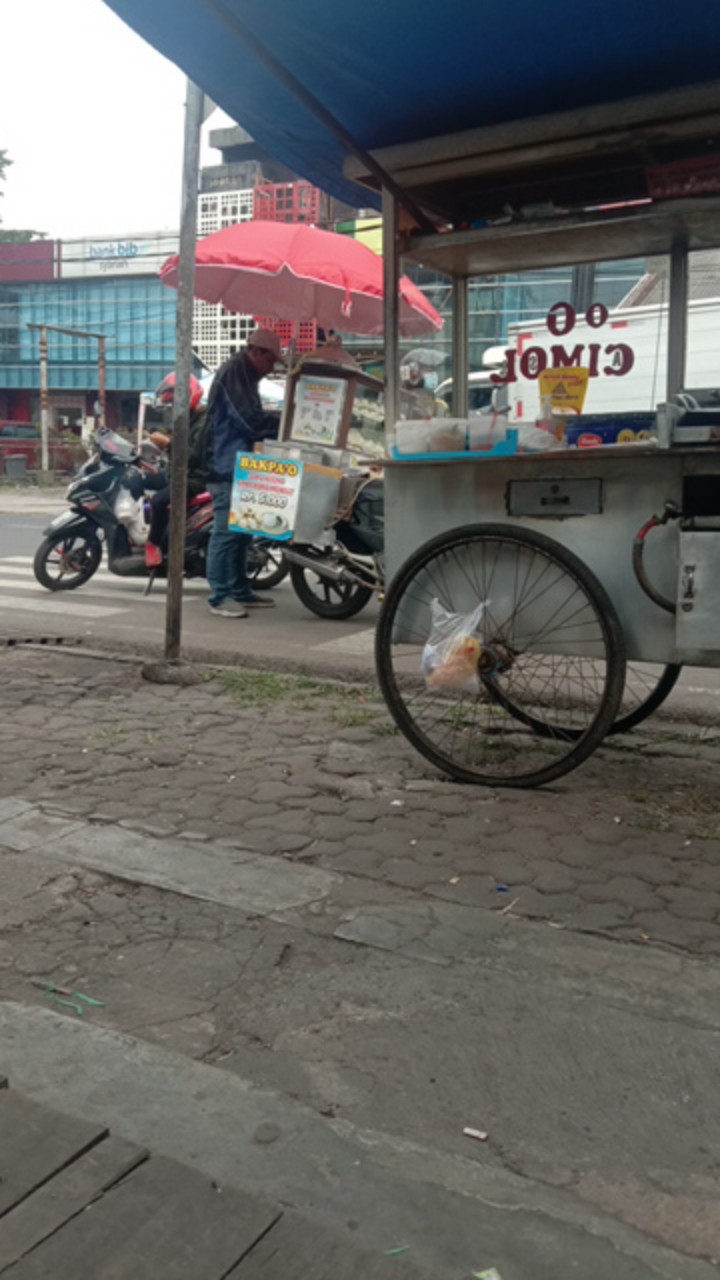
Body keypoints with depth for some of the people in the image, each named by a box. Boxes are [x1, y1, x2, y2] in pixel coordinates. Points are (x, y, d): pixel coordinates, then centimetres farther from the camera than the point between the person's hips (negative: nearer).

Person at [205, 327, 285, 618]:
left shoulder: (246, 375, 21)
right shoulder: (233, 371, -11)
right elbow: (250, 420, -19)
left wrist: (278, 425, 8)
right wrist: (286, 424, -9)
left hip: (240, 467, 11)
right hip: (228, 466, -11)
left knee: (241, 530, 12)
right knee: (226, 531, -10)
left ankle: (240, 591, 19)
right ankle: (220, 596, -8)